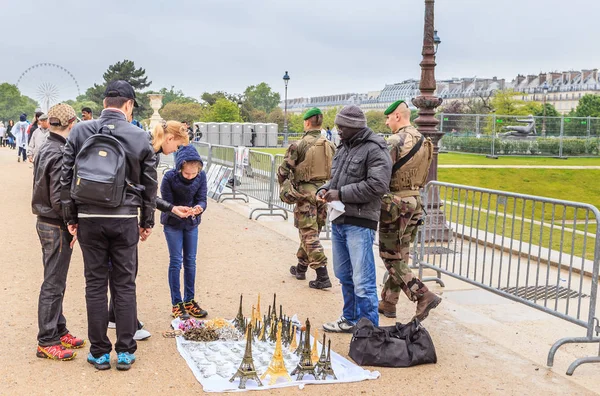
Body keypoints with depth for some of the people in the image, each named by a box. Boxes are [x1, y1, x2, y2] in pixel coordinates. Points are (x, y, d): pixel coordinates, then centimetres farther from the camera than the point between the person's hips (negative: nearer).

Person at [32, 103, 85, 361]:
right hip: (57, 226, -10)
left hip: (46, 222, 10)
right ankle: (47, 342, 7)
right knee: (53, 284, -1)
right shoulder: (60, 155, -21)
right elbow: (59, 199, -24)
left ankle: (58, 331, 29)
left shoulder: (45, 150, 9)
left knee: (56, 282, 17)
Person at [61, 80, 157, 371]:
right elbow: (150, 185, 4)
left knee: (95, 285, 8)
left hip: (89, 218, 0)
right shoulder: (140, 137, -1)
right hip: (125, 219, 0)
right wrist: (147, 222, 14)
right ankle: (126, 352, 13)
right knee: (125, 285, 8)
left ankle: (99, 352, 15)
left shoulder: (80, 132, 0)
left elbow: (67, 178, 1)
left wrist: (71, 217, 9)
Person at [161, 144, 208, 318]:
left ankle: (189, 301, 18)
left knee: (190, 261, 7)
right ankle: (176, 304, 5)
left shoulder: (201, 176, -17)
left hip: (192, 223, 3)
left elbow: (202, 199, -13)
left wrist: (199, 208, -37)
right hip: (172, 223, -3)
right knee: (176, 261, -3)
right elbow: (167, 204, -18)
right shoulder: (169, 177, -24)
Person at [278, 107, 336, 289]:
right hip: (323, 192, 6)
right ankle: (301, 268, 33)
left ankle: (322, 277, -8)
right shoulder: (330, 146, 5)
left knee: (309, 235, -3)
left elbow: (283, 170, -9)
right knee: (309, 232, 19)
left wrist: (285, 189, 6)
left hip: (305, 193, -6)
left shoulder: (299, 145, -11)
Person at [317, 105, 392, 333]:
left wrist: (341, 194, -18)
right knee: (344, 275, 19)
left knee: (362, 281, -8)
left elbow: (377, 185, -22)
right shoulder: (344, 147, 15)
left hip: (360, 222, -9)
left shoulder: (375, 150, -12)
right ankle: (351, 319, 34)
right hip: (338, 220, 9)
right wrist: (326, 189, 4)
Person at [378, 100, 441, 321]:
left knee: (391, 257, 0)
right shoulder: (422, 141, 10)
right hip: (415, 201, 9)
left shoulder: (395, 141, -17)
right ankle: (388, 303, 22)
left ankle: (423, 296, -9)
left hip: (395, 203, -9)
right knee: (399, 256, 14)